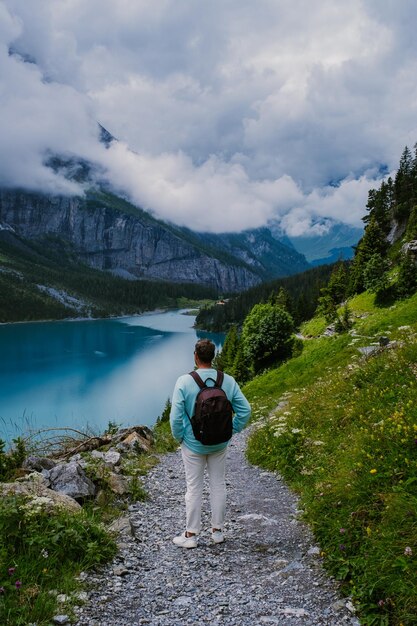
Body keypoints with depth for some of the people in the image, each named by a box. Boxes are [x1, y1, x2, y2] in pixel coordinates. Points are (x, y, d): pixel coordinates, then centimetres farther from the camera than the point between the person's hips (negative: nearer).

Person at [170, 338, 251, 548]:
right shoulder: (228, 381, -10)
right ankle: (217, 530, 29)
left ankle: (191, 535, 22)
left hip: (193, 445, -2)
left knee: (194, 489, 10)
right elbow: (245, 410, -6)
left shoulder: (184, 382, -19)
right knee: (218, 486, 17)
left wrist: (179, 437, -2)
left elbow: (176, 416, -19)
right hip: (219, 445, 2)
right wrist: (231, 432, 5)